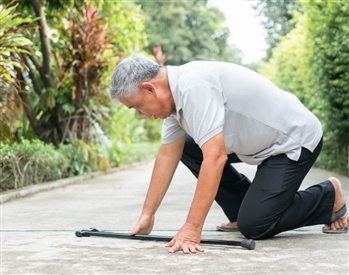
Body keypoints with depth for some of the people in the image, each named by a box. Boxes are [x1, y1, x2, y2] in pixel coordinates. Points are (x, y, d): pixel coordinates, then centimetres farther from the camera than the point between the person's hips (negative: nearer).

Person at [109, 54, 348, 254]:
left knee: (253, 225, -13)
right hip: (265, 139, 9)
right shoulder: (175, 93, 0)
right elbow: (168, 156, 6)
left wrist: (192, 228, -36)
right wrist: (147, 215, 6)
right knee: (187, 148, 7)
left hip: (294, 140, -9)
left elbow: (215, 157, -36)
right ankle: (246, 209, 15)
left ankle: (328, 197, 9)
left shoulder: (193, 87, -30)